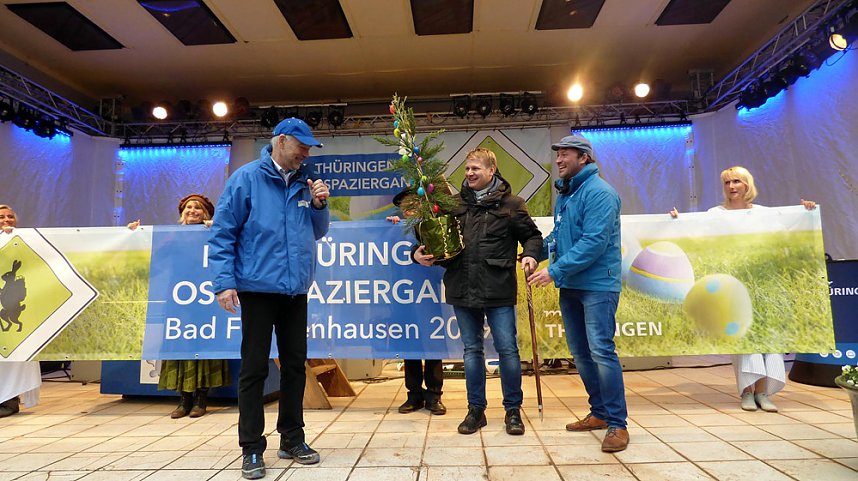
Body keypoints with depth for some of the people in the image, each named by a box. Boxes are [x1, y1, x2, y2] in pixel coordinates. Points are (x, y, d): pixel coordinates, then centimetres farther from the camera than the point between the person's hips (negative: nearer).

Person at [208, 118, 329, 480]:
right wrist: (224, 281, -13)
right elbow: (222, 232, -6)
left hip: (296, 289, 5)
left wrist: (319, 205, -1)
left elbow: (317, 233, 16)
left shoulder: (305, 183, 11)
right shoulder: (247, 178, -3)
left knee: (295, 364, 11)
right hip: (258, 287, -5)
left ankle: (292, 439, 26)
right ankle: (252, 449, 15)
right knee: (254, 368, 2)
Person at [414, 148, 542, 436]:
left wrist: (530, 254, -11)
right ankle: (476, 410, 25)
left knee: (507, 349, 2)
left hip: (498, 291, -3)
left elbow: (532, 235, 8)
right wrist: (419, 253, -4)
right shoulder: (455, 203, 9)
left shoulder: (511, 204, 2)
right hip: (463, 290, 3)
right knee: (472, 350, 12)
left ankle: (513, 410, 21)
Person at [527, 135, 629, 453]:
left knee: (601, 351, -10)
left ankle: (617, 424, 3)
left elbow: (594, 242, -22)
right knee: (580, 353, 12)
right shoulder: (564, 195, 14)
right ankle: (599, 413, 26)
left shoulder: (599, 192, -13)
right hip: (570, 286, 9)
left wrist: (555, 271, -23)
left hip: (597, 285, -9)